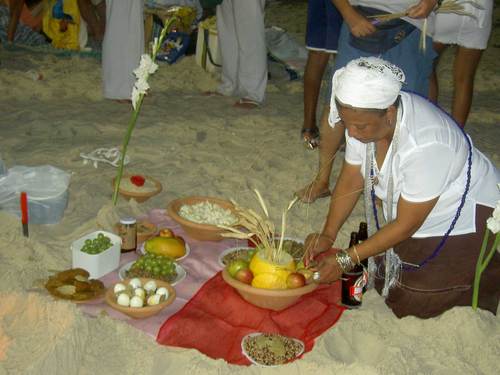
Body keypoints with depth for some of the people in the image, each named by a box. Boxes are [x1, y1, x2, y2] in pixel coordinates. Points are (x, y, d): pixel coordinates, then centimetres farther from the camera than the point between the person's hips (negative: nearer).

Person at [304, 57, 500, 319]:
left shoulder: (424, 145, -38)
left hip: (467, 217, -7)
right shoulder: (365, 115, -18)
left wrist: (346, 260, -24)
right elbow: (350, 179, -4)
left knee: (415, 303, -9)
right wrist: (327, 235, -15)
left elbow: (406, 225, -27)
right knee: (385, 280, 0)